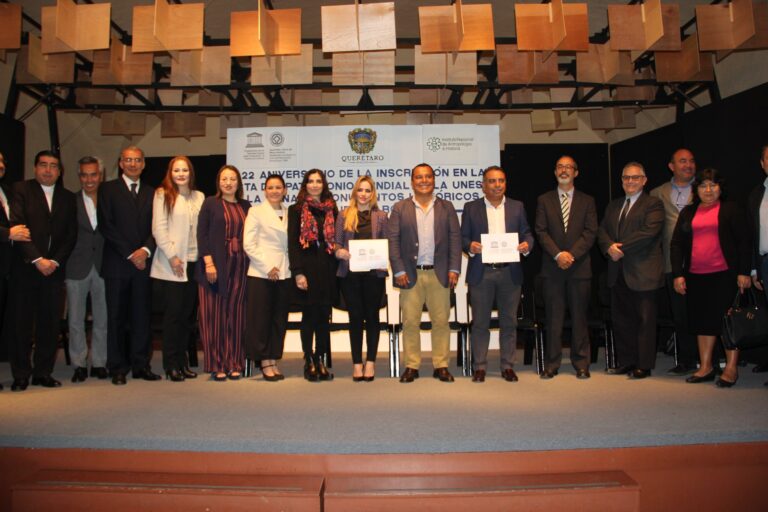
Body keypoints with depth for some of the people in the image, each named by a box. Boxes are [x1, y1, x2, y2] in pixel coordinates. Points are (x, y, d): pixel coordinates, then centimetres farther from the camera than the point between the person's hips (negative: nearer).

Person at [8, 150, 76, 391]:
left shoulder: (68, 197, 13)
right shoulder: (21, 190, 3)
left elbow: (71, 235, 8)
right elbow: (18, 225, -7)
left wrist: (55, 261, -5)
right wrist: (37, 259, -13)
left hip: (54, 269, 3)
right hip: (25, 268, -2)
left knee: (50, 324, 3)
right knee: (22, 323, 2)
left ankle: (43, 373, 13)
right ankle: (20, 375, 12)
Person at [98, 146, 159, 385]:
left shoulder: (151, 193, 14)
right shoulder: (108, 189, 5)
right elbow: (106, 226, -4)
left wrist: (146, 250, -10)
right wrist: (130, 254, -9)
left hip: (144, 261, 2)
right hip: (117, 263, -2)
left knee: (142, 316, 4)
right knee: (116, 316, 3)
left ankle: (141, 365, 12)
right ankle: (118, 368, 10)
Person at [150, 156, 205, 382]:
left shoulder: (199, 197, 11)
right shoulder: (162, 195, 0)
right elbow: (158, 229, -6)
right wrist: (171, 256, -10)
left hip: (193, 262, 4)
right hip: (170, 265, -4)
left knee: (188, 315, 9)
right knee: (173, 315, -1)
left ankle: (183, 361, 19)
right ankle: (171, 365, 9)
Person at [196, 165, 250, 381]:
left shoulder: (246, 206, 12)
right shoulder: (210, 203, 4)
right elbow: (202, 234, -3)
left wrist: (250, 263, 1)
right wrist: (208, 262, -12)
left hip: (239, 266, 3)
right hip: (216, 264, -3)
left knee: (236, 315, 4)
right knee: (214, 314, 0)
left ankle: (234, 363, 11)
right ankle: (216, 365, 7)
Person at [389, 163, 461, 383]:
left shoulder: (446, 207, 10)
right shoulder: (400, 208, 7)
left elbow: (455, 239, 6)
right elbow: (393, 240, 2)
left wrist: (454, 269, -3)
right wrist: (399, 271, -7)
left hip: (439, 274, 1)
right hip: (411, 274, -1)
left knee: (441, 321, 4)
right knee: (410, 322, 3)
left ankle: (441, 366, 14)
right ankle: (411, 366, 13)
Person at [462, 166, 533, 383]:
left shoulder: (517, 207, 12)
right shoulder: (471, 208, 8)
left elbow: (526, 233, 10)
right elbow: (463, 237, 5)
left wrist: (527, 244, -12)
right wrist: (470, 246, -16)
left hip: (510, 272, 2)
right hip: (481, 273, -1)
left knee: (509, 322, 6)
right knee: (480, 322, 3)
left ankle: (507, 366, 16)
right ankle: (479, 366, 12)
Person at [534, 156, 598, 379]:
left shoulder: (587, 201, 10)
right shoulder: (544, 200, 10)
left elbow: (590, 232, 0)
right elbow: (541, 232, 1)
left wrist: (571, 254, -13)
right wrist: (558, 255, -12)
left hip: (580, 267, 0)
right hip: (552, 268, 0)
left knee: (580, 317, 4)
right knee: (553, 318, 2)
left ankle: (581, 364, 13)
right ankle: (552, 364, 9)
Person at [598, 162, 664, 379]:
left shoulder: (653, 204, -2)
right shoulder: (613, 205, 19)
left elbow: (648, 233, -16)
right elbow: (602, 231, 10)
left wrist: (621, 248, -15)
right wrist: (609, 247, -11)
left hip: (643, 272, -6)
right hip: (618, 272, 6)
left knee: (645, 320, 0)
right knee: (621, 319, 10)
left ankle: (644, 365, 7)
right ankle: (626, 362, 20)